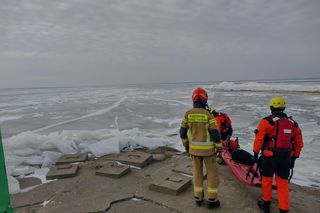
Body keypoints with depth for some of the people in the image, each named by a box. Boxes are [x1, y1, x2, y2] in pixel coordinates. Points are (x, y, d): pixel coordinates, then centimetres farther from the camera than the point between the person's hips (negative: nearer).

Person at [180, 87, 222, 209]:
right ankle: (211, 200, 22)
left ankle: (198, 198, 28)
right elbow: (215, 133, -15)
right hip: (208, 148, -3)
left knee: (197, 172, 17)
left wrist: (186, 145, 14)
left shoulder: (188, 114, -7)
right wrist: (219, 147, -1)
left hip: (194, 148, 3)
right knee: (212, 173, 13)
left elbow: (183, 132, -2)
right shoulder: (208, 115, -16)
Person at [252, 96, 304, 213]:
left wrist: (256, 153, 0)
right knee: (283, 183, 13)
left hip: (269, 157, -4)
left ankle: (266, 203, 30)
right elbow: (299, 143, 11)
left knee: (267, 179, 14)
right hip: (286, 158, 4)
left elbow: (259, 139, -11)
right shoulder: (293, 123, 7)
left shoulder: (267, 121, -10)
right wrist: (294, 158, 19)